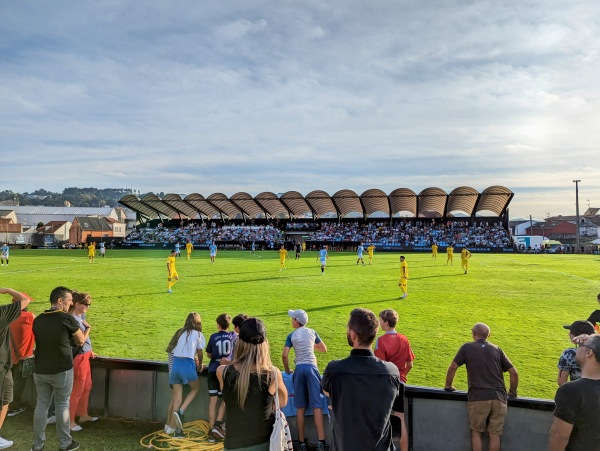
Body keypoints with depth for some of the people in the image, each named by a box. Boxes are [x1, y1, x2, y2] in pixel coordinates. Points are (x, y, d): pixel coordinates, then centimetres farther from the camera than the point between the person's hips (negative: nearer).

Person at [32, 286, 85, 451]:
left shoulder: (38, 320, 1)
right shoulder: (67, 319, -15)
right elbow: (80, 341, -4)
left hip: (40, 371, 5)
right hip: (62, 371, -5)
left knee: (41, 404, 14)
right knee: (62, 406, 7)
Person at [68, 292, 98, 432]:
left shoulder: (81, 316, 6)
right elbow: (80, 340, -24)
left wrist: (90, 351, 19)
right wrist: (88, 328, -13)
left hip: (85, 355, 9)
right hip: (78, 357, -9)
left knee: (87, 386, 20)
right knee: (77, 390, 1)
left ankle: (83, 415, 35)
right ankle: (70, 421, 13)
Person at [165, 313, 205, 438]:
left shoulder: (180, 332, 18)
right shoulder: (198, 335, 6)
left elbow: (171, 349, 17)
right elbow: (199, 354, 11)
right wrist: (200, 365, 32)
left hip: (175, 363, 4)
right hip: (187, 364, -4)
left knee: (177, 396, 8)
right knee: (195, 389, 20)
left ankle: (177, 429, 8)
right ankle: (180, 412, 0)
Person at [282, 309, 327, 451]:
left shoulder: (291, 336, 4)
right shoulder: (312, 332, 8)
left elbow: (284, 355, -3)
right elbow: (324, 349, 16)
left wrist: (287, 370, 12)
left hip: (299, 369, 0)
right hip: (312, 368, 0)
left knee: (300, 408, 7)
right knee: (317, 406, -2)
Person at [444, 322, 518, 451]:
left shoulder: (467, 347, 6)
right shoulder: (497, 349, 14)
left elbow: (452, 367, 3)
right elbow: (514, 373, 11)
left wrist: (448, 386, 18)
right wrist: (512, 392, 25)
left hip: (477, 397, -3)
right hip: (498, 397, 3)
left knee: (476, 432, 12)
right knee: (495, 435, 9)